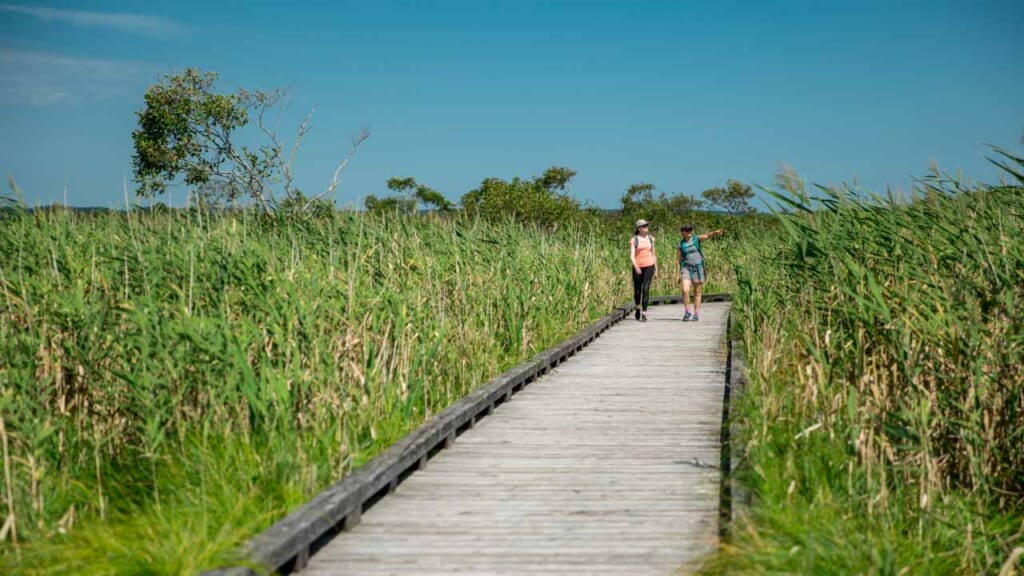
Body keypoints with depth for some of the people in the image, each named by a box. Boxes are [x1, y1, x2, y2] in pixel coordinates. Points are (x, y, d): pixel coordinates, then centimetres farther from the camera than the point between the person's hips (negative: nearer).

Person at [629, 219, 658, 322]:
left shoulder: (650, 238, 7)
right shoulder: (634, 240, -3)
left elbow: (654, 255, 14)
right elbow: (632, 255, -12)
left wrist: (656, 270, 14)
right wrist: (636, 267, -30)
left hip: (649, 267, 1)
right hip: (638, 268, -1)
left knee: (646, 289, -15)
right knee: (637, 291, 8)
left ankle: (644, 313, -15)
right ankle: (638, 307, 38)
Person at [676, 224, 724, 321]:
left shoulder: (696, 239, 2)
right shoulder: (680, 245, 2)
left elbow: (707, 236, -17)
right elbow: (678, 260, 5)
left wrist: (715, 233, -38)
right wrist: (678, 274, 0)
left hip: (698, 267, 0)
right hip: (686, 268, 0)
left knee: (697, 292, 5)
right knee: (685, 290, -16)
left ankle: (696, 314, 13)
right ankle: (687, 312, 0)